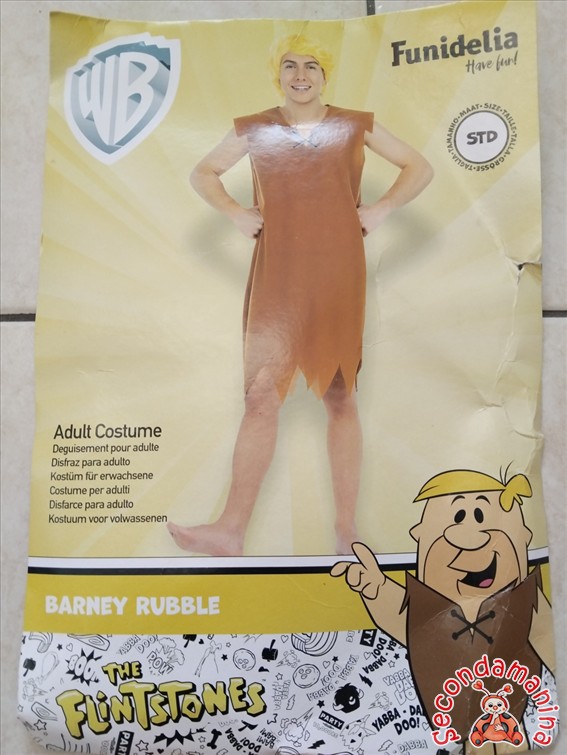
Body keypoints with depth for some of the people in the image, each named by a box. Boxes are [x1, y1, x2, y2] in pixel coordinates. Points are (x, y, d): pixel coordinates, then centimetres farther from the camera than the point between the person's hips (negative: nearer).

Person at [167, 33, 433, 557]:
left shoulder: (356, 126, 10)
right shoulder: (255, 130, 11)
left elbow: (420, 168, 15)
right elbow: (203, 173, 21)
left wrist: (382, 208, 0)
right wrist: (233, 211, 4)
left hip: (339, 273, 0)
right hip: (277, 276, 1)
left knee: (340, 396, 3)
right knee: (261, 394, -10)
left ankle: (347, 530, 9)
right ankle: (231, 532, -9)